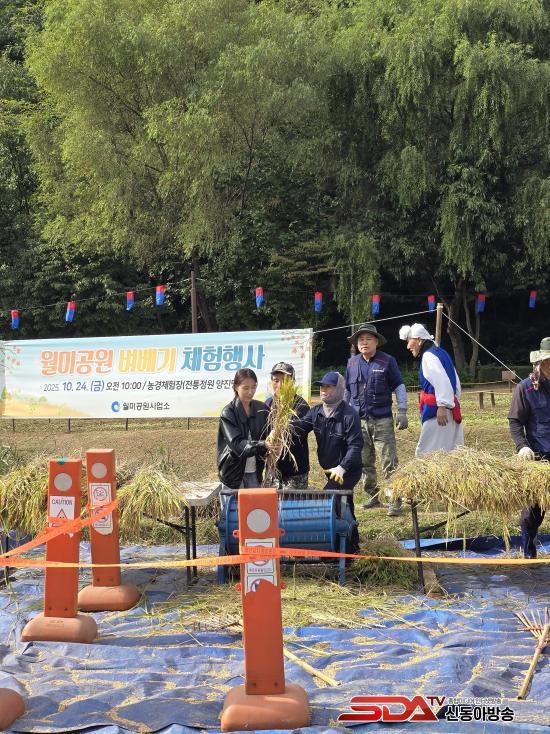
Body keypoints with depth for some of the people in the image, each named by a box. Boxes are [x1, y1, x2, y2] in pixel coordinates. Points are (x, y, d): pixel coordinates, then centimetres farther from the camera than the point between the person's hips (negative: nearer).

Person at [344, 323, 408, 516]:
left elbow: (398, 386, 0)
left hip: (382, 420, -4)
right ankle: (373, 497, 23)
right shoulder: (352, 363, 9)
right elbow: (348, 391, 18)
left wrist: (402, 411, -9)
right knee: (364, 462, 11)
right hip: (359, 421, 4)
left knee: (389, 462, -7)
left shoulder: (387, 361, -2)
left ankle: (394, 502, -3)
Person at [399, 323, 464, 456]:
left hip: (437, 411, -10)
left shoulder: (428, 356, -12)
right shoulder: (440, 353, 17)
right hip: (452, 409, 10)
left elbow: (442, 381, -24)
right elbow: (456, 382, 21)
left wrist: (442, 406, -26)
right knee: (450, 452, 11)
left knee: (426, 454, -8)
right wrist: (453, 403, 24)